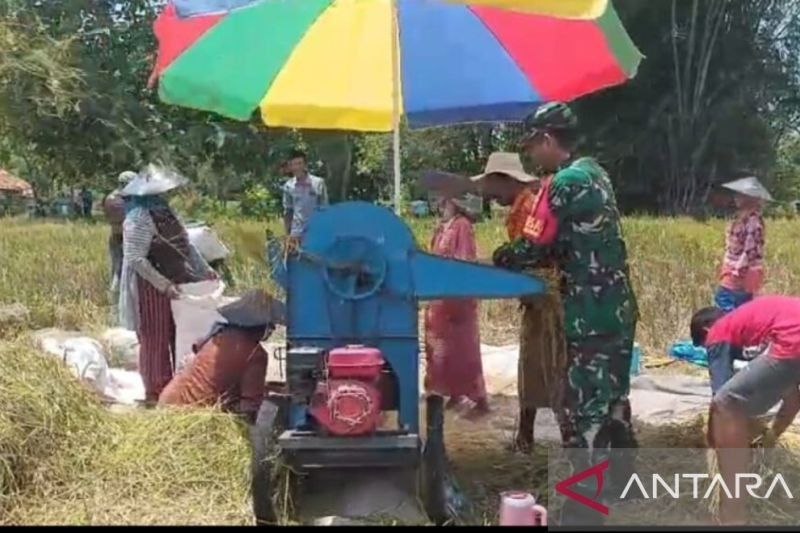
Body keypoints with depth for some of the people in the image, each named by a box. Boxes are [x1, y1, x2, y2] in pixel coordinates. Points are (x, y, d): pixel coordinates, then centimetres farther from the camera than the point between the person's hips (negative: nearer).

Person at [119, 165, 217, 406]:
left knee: (178, 337, 13)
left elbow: (185, 245, 17)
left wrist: (204, 270, 11)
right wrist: (164, 285, -25)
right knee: (155, 340, 1)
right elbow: (136, 260, -23)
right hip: (151, 288, -8)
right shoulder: (139, 218, -17)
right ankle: (155, 393, 13)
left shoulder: (165, 212, 10)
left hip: (174, 284, 9)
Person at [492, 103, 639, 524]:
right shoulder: (593, 172, 15)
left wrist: (497, 259, 3)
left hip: (592, 318, -10)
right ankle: (624, 491, 33)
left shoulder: (567, 181, -15)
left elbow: (538, 247, -14)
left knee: (584, 411, -3)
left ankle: (584, 508, 4)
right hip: (617, 311, 10)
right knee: (612, 404, 19)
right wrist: (516, 257, 11)